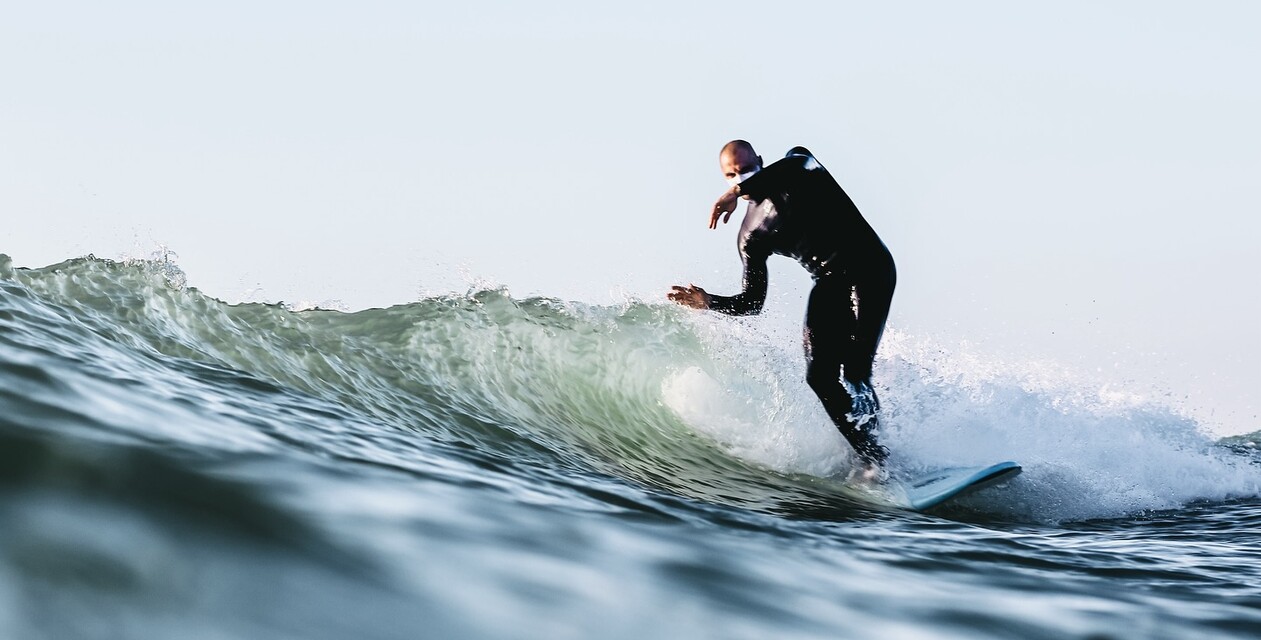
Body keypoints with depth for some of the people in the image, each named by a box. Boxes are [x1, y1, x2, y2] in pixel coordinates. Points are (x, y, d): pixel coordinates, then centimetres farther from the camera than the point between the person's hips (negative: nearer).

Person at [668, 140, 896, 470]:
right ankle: (877, 459, -4)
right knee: (820, 378, -10)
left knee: (854, 371, -19)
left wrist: (739, 190, -33)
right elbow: (752, 302, 10)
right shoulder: (750, 236, 8)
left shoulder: (797, 167, -2)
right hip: (829, 285, 6)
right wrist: (708, 301, -7)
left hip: (868, 267, -6)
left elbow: (799, 160, -28)